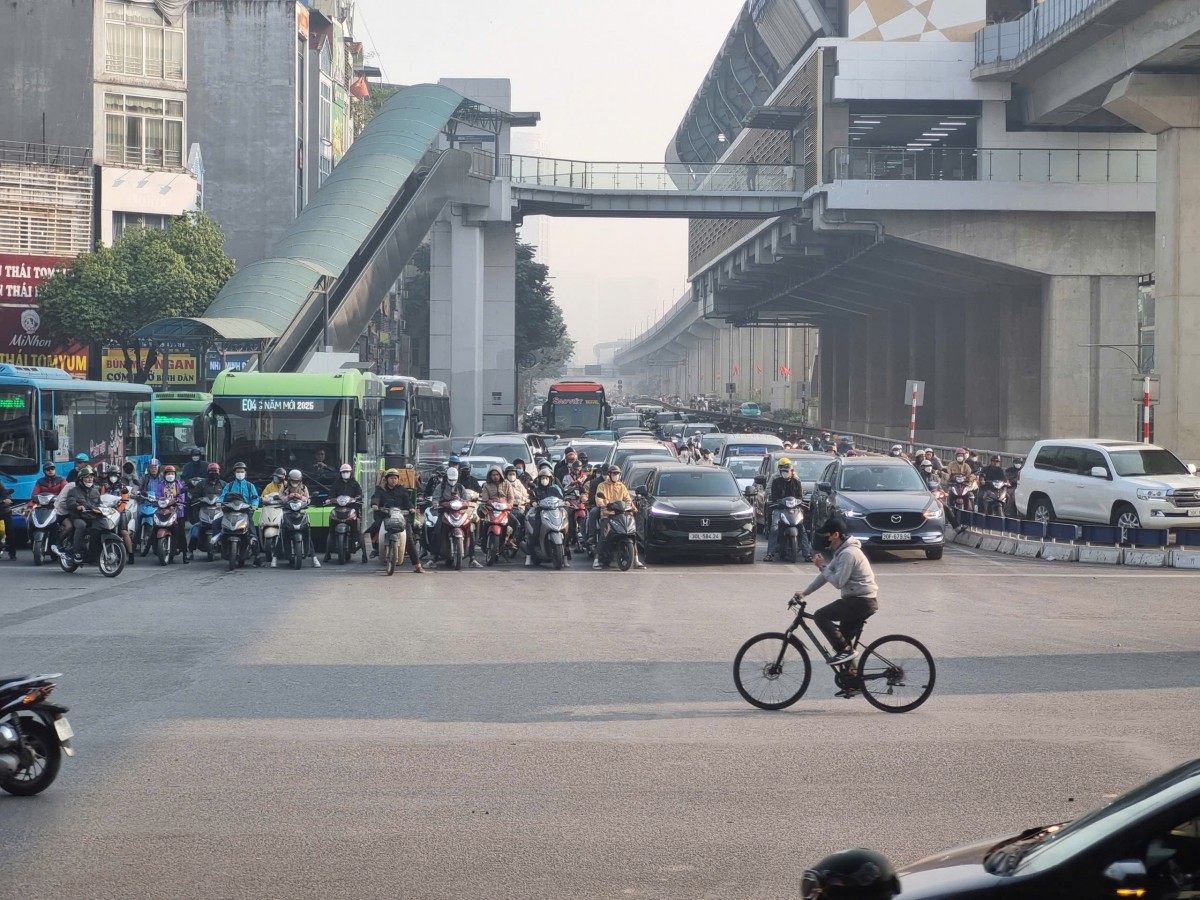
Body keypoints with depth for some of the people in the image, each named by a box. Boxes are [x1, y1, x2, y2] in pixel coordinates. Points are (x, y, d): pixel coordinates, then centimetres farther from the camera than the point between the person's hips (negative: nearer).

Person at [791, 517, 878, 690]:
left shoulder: (848, 553, -18)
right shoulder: (841, 551, 14)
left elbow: (838, 582, -20)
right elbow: (826, 575, 18)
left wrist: (822, 566, -9)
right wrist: (804, 592, 14)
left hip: (861, 601, -10)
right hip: (862, 600, 10)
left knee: (820, 616, -14)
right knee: (843, 641, 13)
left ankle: (845, 650, -11)